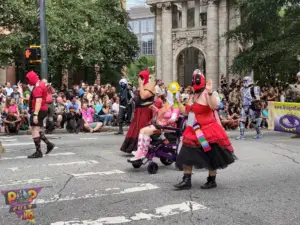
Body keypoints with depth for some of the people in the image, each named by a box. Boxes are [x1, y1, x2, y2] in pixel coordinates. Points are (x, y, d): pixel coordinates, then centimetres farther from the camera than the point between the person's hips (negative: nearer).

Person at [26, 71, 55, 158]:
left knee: (35, 130, -6)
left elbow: (38, 101, -26)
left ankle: (38, 152, -3)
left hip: (39, 111, -10)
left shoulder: (37, 87, -18)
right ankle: (49, 144, 19)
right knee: (36, 129, 18)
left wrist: (35, 114, -30)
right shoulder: (41, 84, 14)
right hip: (43, 110, 10)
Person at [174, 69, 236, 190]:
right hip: (193, 131, 8)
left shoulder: (206, 94, -14)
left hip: (207, 132, -8)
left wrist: (210, 92, -43)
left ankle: (212, 181, 21)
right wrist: (178, 102, 15)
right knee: (187, 155, 5)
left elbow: (214, 106, -33)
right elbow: (186, 111, 21)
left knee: (211, 157, 6)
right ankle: (186, 181, 12)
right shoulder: (192, 96, 12)